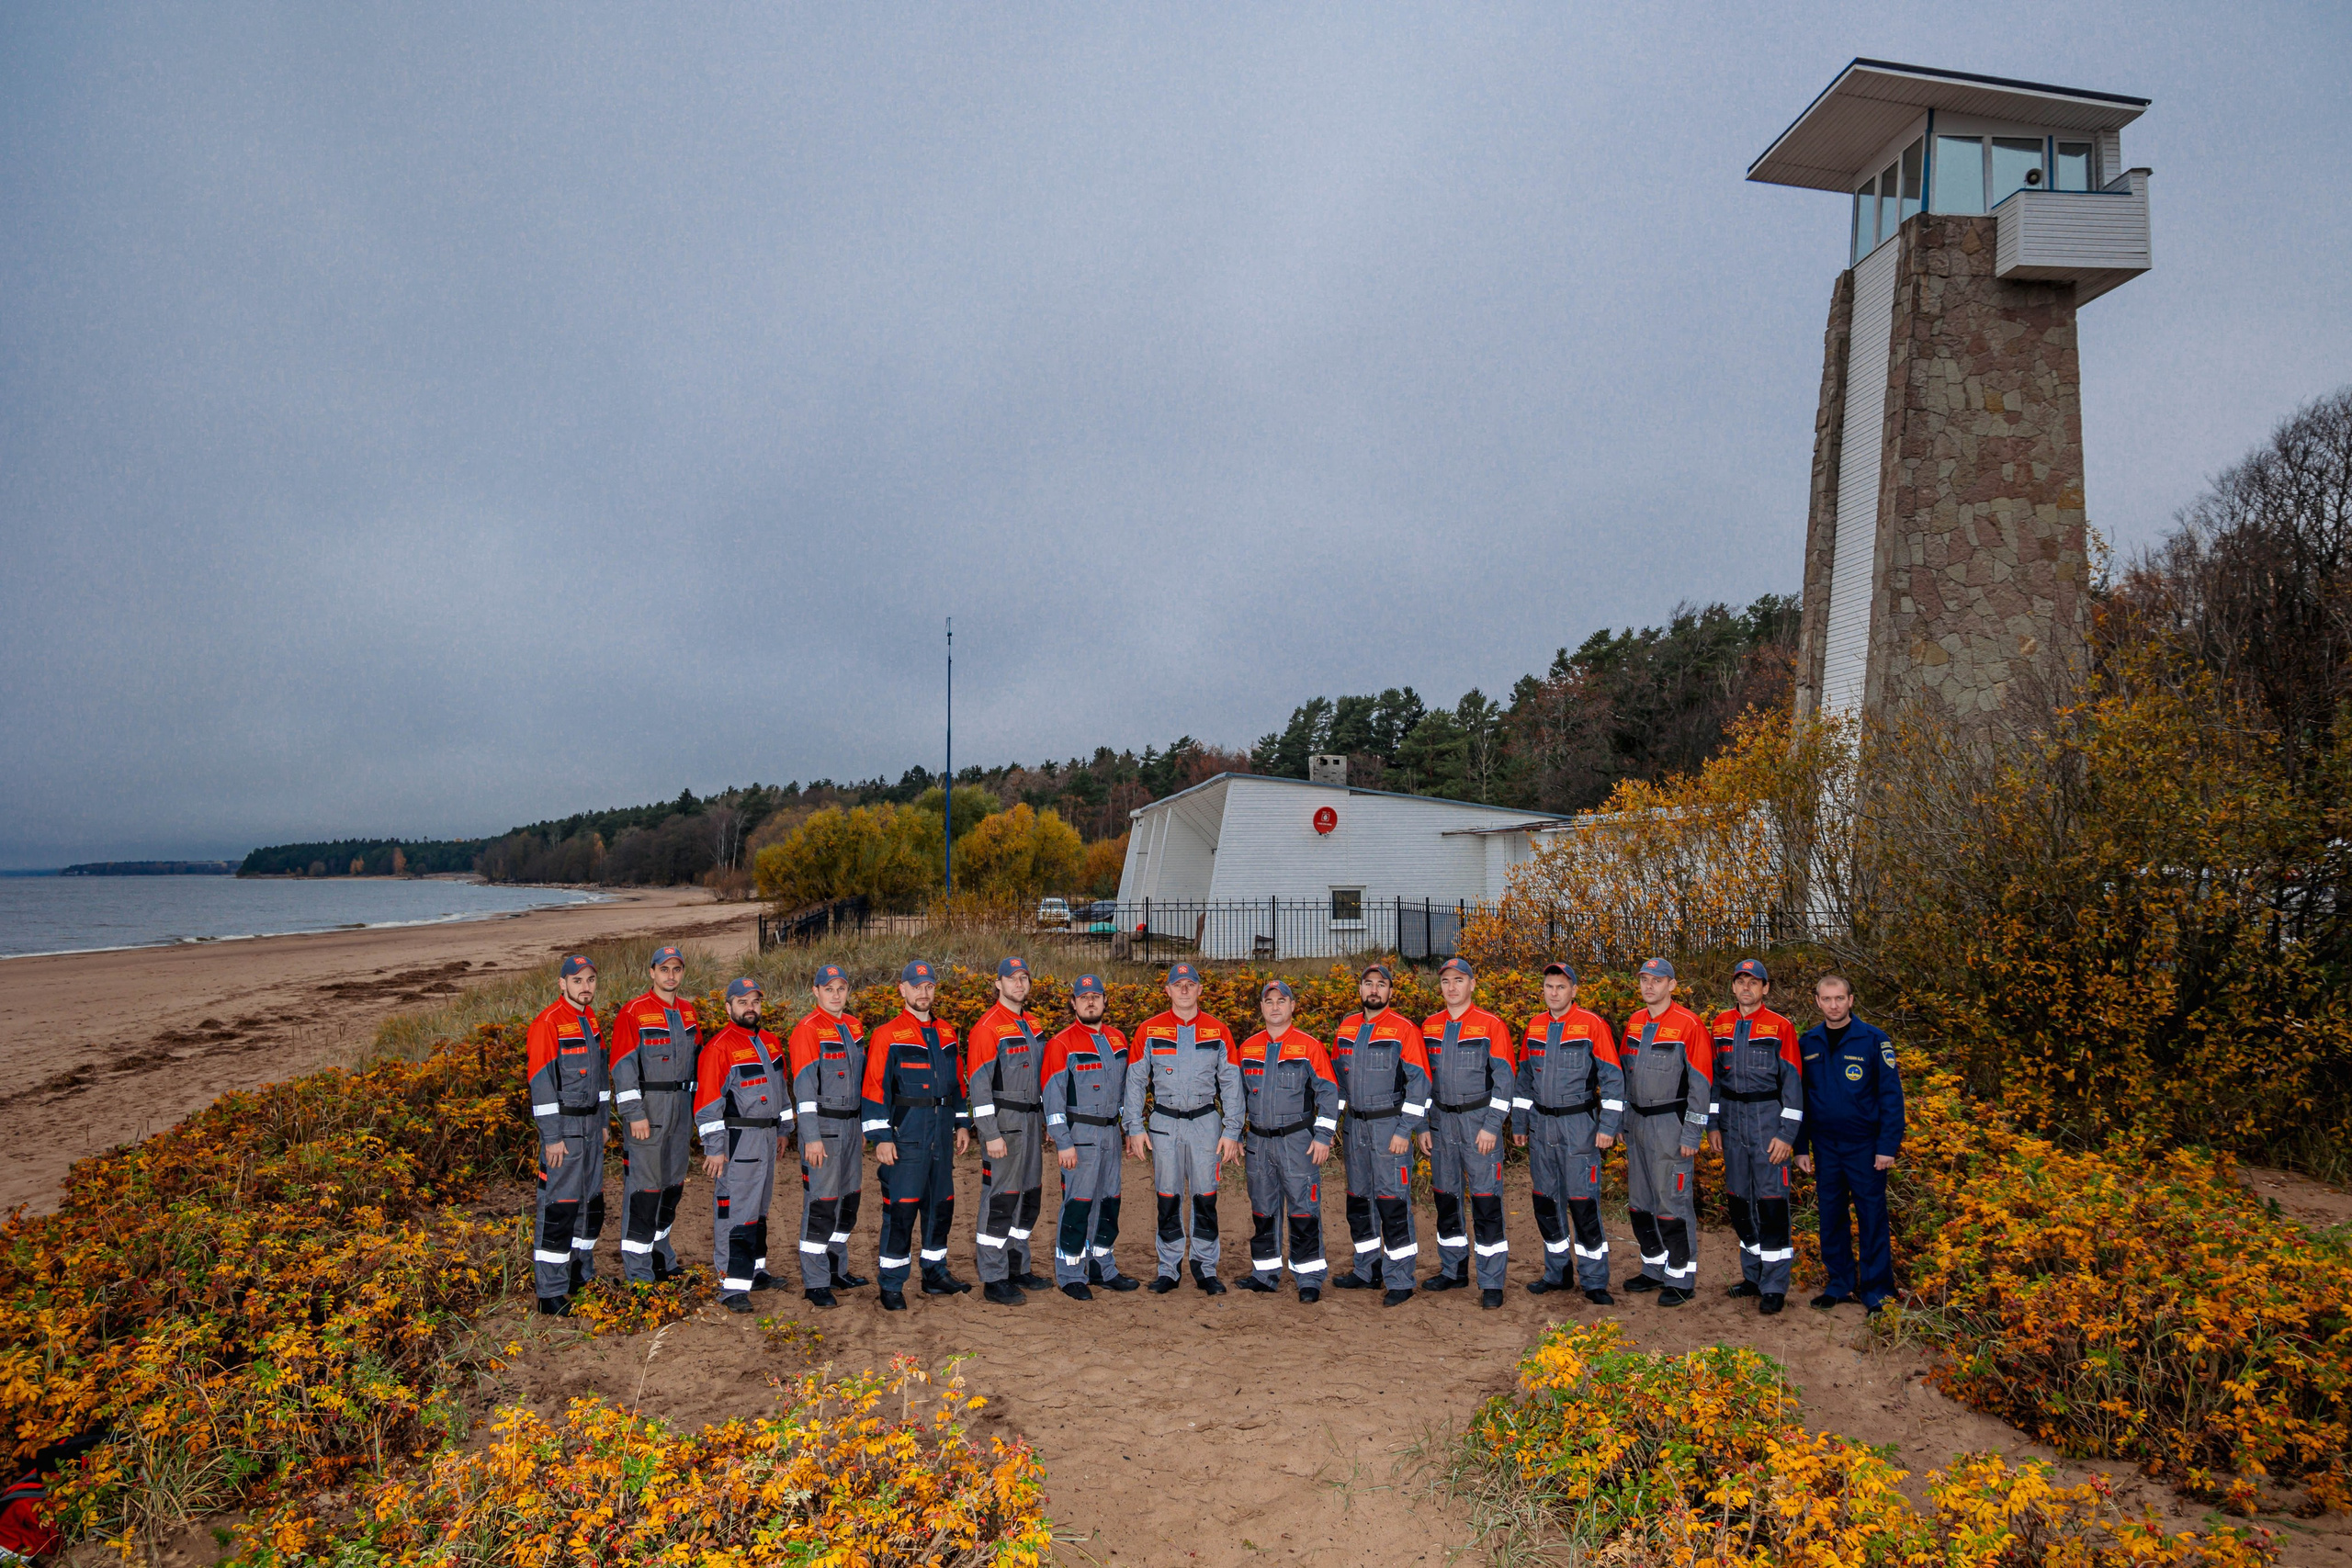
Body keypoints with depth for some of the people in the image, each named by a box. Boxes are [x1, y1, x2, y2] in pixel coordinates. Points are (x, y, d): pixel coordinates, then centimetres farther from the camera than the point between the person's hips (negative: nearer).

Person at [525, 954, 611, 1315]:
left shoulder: (590, 1019, 11)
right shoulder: (547, 1023, -14)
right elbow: (541, 1083, -16)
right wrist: (552, 1137, -17)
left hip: (591, 1123, 8)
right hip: (562, 1126, -8)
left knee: (591, 1200, 13)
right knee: (559, 1205, -6)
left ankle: (581, 1273, 27)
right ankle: (551, 1290, 1)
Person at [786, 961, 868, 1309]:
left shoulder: (855, 1028, 10)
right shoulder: (807, 1031, -12)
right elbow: (804, 1088, -15)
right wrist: (812, 1137, -18)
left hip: (851, 1124, 7)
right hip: (823, 1126, -7)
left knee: (849, 1199, 13)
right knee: (821, 1202, -5)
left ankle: (838, 1270, 26)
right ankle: (815, 1283, 4)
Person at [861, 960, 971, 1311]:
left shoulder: (947, 1034, 14)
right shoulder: (886, 1036, -4)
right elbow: (875, 1089, -8)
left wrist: (962, 1124, 16)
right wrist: (881, 1137, -13)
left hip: (942, 1133, 6)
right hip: (905, 1134, -6)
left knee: (941, 1204, 13)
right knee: (901, 1208, -6)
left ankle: (935, 1273, 26)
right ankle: (891, 1285, 2)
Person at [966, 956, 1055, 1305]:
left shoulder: (1031, 1025, 14)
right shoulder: (988, 1027, -11)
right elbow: (979, 1083, -15)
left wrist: (1044, 1123, 18)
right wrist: (991, 1134, -19)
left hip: (1031, 1121, 8)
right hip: (1003, 1123, -8)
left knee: (1029, 1197, 13)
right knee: (1000, 1198, -5)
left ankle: (1018, 1268, 25)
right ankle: (993, 1280, 2)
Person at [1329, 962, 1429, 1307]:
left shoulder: (1404, 1029, -8)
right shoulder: (1347, 1027, 10)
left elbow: (1419, 1082, -11)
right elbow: (1337, 1074, 19)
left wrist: (1404, 1130, -15)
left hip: (1390, 1125, -6)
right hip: (1355, 1124, 6)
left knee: (1393, 1202, -6)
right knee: (1359, 1200, 13)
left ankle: (1400, 1281, 2)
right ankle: (1367, 1271, 26)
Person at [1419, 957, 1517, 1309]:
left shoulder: (1492, 1026, -5)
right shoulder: (1429, 1027, 8)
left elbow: (1503, 1080, -7)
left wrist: (1491, 1126, -12)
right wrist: (1423, 1126, 9)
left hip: (1479, 1122, -5)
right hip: (1441, 1122, 5)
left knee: (1486, 1200, -5)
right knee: (1446, 1197, 12)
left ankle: (1492, 1282, 3)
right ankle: (1453, 1271, 25)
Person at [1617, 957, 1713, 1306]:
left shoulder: (1689, 1025, -11)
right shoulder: (1634, 1023, 9)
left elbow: (1701, 1083, -12)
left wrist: (1692, 1134, -13)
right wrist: (1623, 1120, 13)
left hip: (1670, 1124, -7)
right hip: (1637, 1122, 7)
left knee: (1672, 1203, -4)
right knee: (1640, 1202, 14)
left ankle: (1681, 1279, 9)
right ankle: (1654, 1269, 28)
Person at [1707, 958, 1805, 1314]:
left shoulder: (1780, 1028, -5)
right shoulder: (1721, 1025, 8)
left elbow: (1792, 1082, -6)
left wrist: (1787, 1134, -11)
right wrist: (1713, 1125, 7)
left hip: (1768, 1118, -4)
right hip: (1732, 1119, 5)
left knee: (1771, 1198, -5)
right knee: (1739, 1198, 10)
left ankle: (1774, 1286, 3)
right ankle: (1753, 1276, 23)